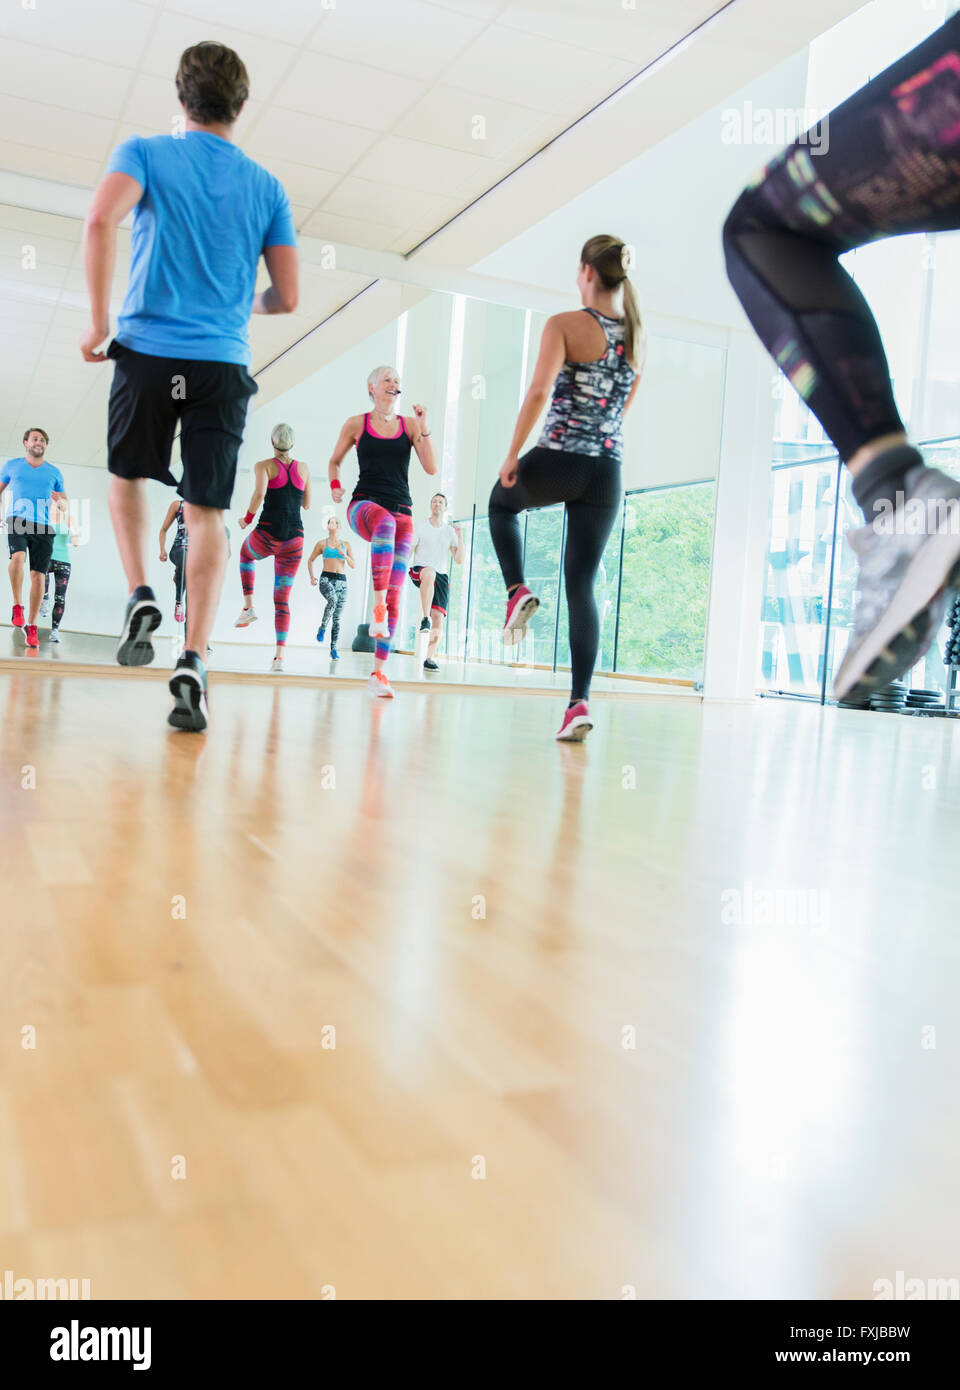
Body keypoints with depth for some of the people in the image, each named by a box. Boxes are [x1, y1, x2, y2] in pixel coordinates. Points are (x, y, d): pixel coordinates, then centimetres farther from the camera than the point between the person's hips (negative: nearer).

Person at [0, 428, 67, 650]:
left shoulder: (54, 472, 17)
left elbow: (65, 503, 19)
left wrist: (59, 499, -4)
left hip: (44, 525, 1)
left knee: (38, 575, -5)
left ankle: (31, 626, 1)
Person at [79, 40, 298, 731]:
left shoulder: (146, 153, 5)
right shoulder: (267, 187, 11)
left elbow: (101, 221, -15)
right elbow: (287, 298, 8)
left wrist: (98, 319, -8)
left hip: (148, 350, -1)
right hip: (224, 364, 1)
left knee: (128, 475, 23)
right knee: (207, 512, -1)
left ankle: (141, 597, 6)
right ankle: (194, 662, -11)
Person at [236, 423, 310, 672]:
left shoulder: (264, 466, 1)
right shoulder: (303, 468, 12)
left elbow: (259, 494, -16)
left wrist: (247, 519, -3)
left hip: (267, 535, -2)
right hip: (294, 539, 2)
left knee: (246, 553, 35)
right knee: (282, 600, 7)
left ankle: (248, 607, 21)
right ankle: (280, 655, -5)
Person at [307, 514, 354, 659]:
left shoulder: (346, 544, 13)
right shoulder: (322, 543, 9)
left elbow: (353, 565, 10)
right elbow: (310, 560, 20)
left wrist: (344, 555, -8)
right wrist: (312, 577, 7)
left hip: (341, 581, 2)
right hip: (326, 579, -2)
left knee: (337, 618, -1)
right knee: (332, 600, -35)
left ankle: (334, 649, 5)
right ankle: (322, 628, -15)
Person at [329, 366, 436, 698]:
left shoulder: (409, 424, 11)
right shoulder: (356, 424, 10)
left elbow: (431, 468, 2)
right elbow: (334, 461, 22)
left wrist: (423, 428, -6)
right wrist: (335, 485, 4)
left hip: (402, 512, 3)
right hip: (364, 504, -2)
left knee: (394, 596, -5)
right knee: (384, 521, -43)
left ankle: (378, 672, -1)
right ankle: (377, 607, -47)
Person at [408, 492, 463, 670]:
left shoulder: (450, 531, 14)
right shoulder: (420, 526, 8)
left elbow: (459, 560, 8)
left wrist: (459, 537, -1)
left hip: (441, 575, 3)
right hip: (420, 569, -3)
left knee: (439, 617, -11)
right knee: (429, 573, -42)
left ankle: (429, 659, -4)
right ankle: (425, 618, -36)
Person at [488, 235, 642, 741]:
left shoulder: (565, 325, -6)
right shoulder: (636, 335, 12)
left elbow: (539, 391, -15)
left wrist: (512, 455, -9)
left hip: (557, 462, -4)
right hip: (607, 472, 4)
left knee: (502, 501, 30)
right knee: (582, 586, 5)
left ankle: (518, 591, 8)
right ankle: (580, 701, -2)